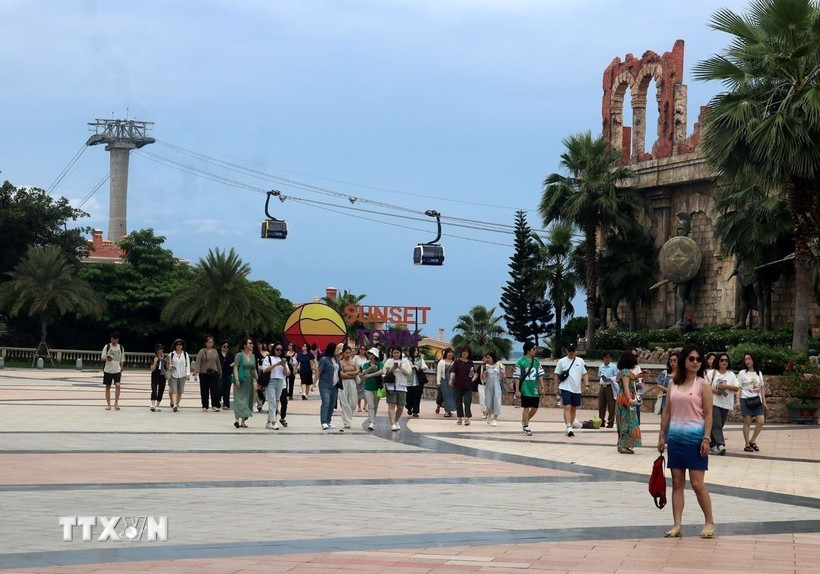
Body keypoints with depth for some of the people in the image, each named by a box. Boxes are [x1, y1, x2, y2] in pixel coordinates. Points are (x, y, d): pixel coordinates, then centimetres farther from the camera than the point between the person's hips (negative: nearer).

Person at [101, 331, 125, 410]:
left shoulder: (121, 348, 6)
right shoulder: (107, 346, 0)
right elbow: (103, 357, -2)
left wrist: (121, 369, 10)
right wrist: (107, 358, -23)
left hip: (117, 370, 0)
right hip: (108, 370, 0)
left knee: (117, 385, -18)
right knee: (108, 387, 5)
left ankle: (116, 403, -9)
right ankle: (108, 404, 13)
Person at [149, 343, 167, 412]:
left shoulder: (164, 358, 9)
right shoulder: (154, 358, -5)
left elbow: (166, 370, 13)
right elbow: (152, 369, -11)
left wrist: (167, 363, -2)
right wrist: (155, 362, -22)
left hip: (162, 377, 5)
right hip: (155, 377, -5)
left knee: (161, 391, 5)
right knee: (154, 390, -16)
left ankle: (157, 406, 13)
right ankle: (152, 405, -27)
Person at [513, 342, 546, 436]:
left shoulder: (536, 362, 8)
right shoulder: (520, 362, -7)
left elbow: (540, 375, 13)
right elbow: (517, 377, -6)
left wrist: (542, 387, 7)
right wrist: (517, 390, -9)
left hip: (535, 390, 5)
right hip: (525, 390, -5)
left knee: (535, 408, 7)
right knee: (526, 408, -1)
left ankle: (524, 421, 30)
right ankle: (526, 427, 9)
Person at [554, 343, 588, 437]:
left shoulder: (580, 361, 8)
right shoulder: (562, 361, 2)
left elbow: (585, 374, 10)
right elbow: (556, 374, 6)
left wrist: (586, 385, -3)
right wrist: (556, 386, -1)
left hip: (577, 390, 3)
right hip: (566, 389, -3)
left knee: (573, 409, 10)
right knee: (567, 408, -14)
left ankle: (570, 427, 21)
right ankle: (569, 429, -22)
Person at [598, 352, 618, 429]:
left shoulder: (613, 367, -3)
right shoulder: (601, 367, 12)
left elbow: (617, 377, -3)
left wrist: (610, 379, -16)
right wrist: (602, 378, 6)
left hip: (610, 387, -5)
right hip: (602, 387, 5)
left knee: (611, 405, -3)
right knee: (601, 405, 5)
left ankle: (610, 422, 3)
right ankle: (601, 421, 13)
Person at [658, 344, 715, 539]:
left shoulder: (703, 384, -3)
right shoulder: (673, 383, 8)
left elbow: (708, 414, -6)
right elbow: (667, 411, 12)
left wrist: (706, 438, -13)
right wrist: (662, 436, 8)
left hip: (695, 437, -4)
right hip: (675, 437, 4)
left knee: (697, 483, -4)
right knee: (677, 482, 6)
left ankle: (709, 522, 12)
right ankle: (677, 525, 9)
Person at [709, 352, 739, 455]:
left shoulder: (731, 375, 11)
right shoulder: (712, 373, 4)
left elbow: (737, 388, 3)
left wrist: (726, 386, -11)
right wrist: (714, 390, -14)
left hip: (726, 404, 3)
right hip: (714, 402, -3)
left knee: (720, 425, 6)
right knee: (716, 424, -15)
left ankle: (712, 445, 17)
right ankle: (720, 445, -24)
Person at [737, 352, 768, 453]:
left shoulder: (759, 373, 13)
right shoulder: (742, 373, 3)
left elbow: (762, 388, 16)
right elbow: (738, 388, -1)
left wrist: (764, 402, 12)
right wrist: (737, 400, -13)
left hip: (757, 400, 3)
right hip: (746, 399, -3)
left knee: (760, 422, -7)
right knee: (747, 422, -5)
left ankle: (752, 441, 11)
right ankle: (747, 445, 1)